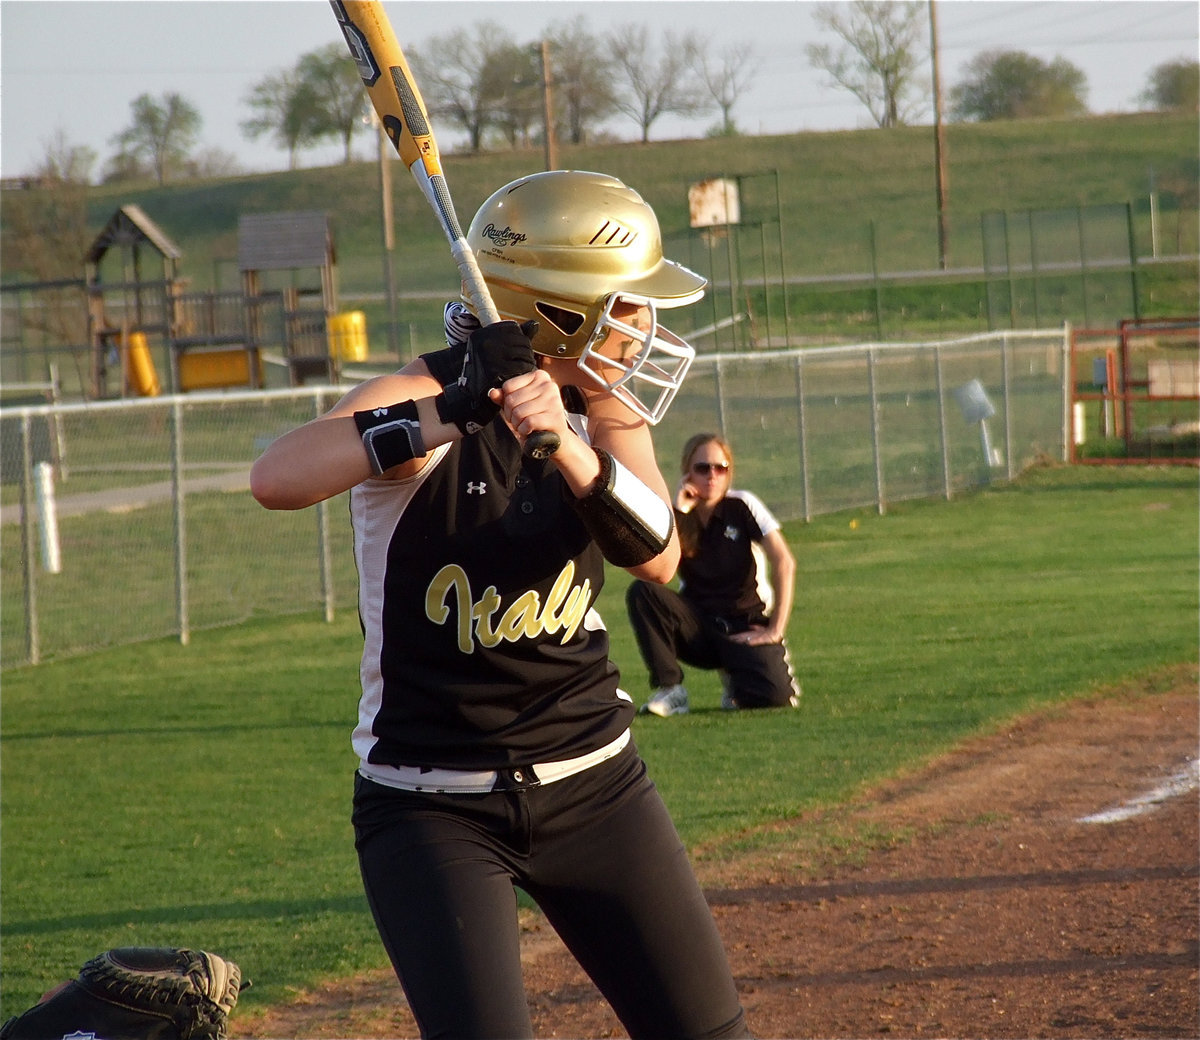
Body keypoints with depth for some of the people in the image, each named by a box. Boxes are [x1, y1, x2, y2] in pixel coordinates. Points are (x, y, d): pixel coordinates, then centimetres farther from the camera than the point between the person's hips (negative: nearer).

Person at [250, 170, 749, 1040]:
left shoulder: (605, 408, 3)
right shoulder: (423, 399, -14)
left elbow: (658, 558, -14)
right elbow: (276, 479, -33)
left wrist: (566, 444, -30)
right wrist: (447, 415, -41)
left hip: (593, 784, 5)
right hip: (432, 806, -5)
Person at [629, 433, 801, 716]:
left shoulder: (742, 507, -6)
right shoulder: (676, 515, -1)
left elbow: (784, 563, -13)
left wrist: (775, 630, -18)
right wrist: (677, 511, -20)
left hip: (743, 626, -2)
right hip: (696, 627, 2)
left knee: (774, 695, -30)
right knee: (641, 591, -26)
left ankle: (735, 677, 9)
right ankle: (670, 690, -17)